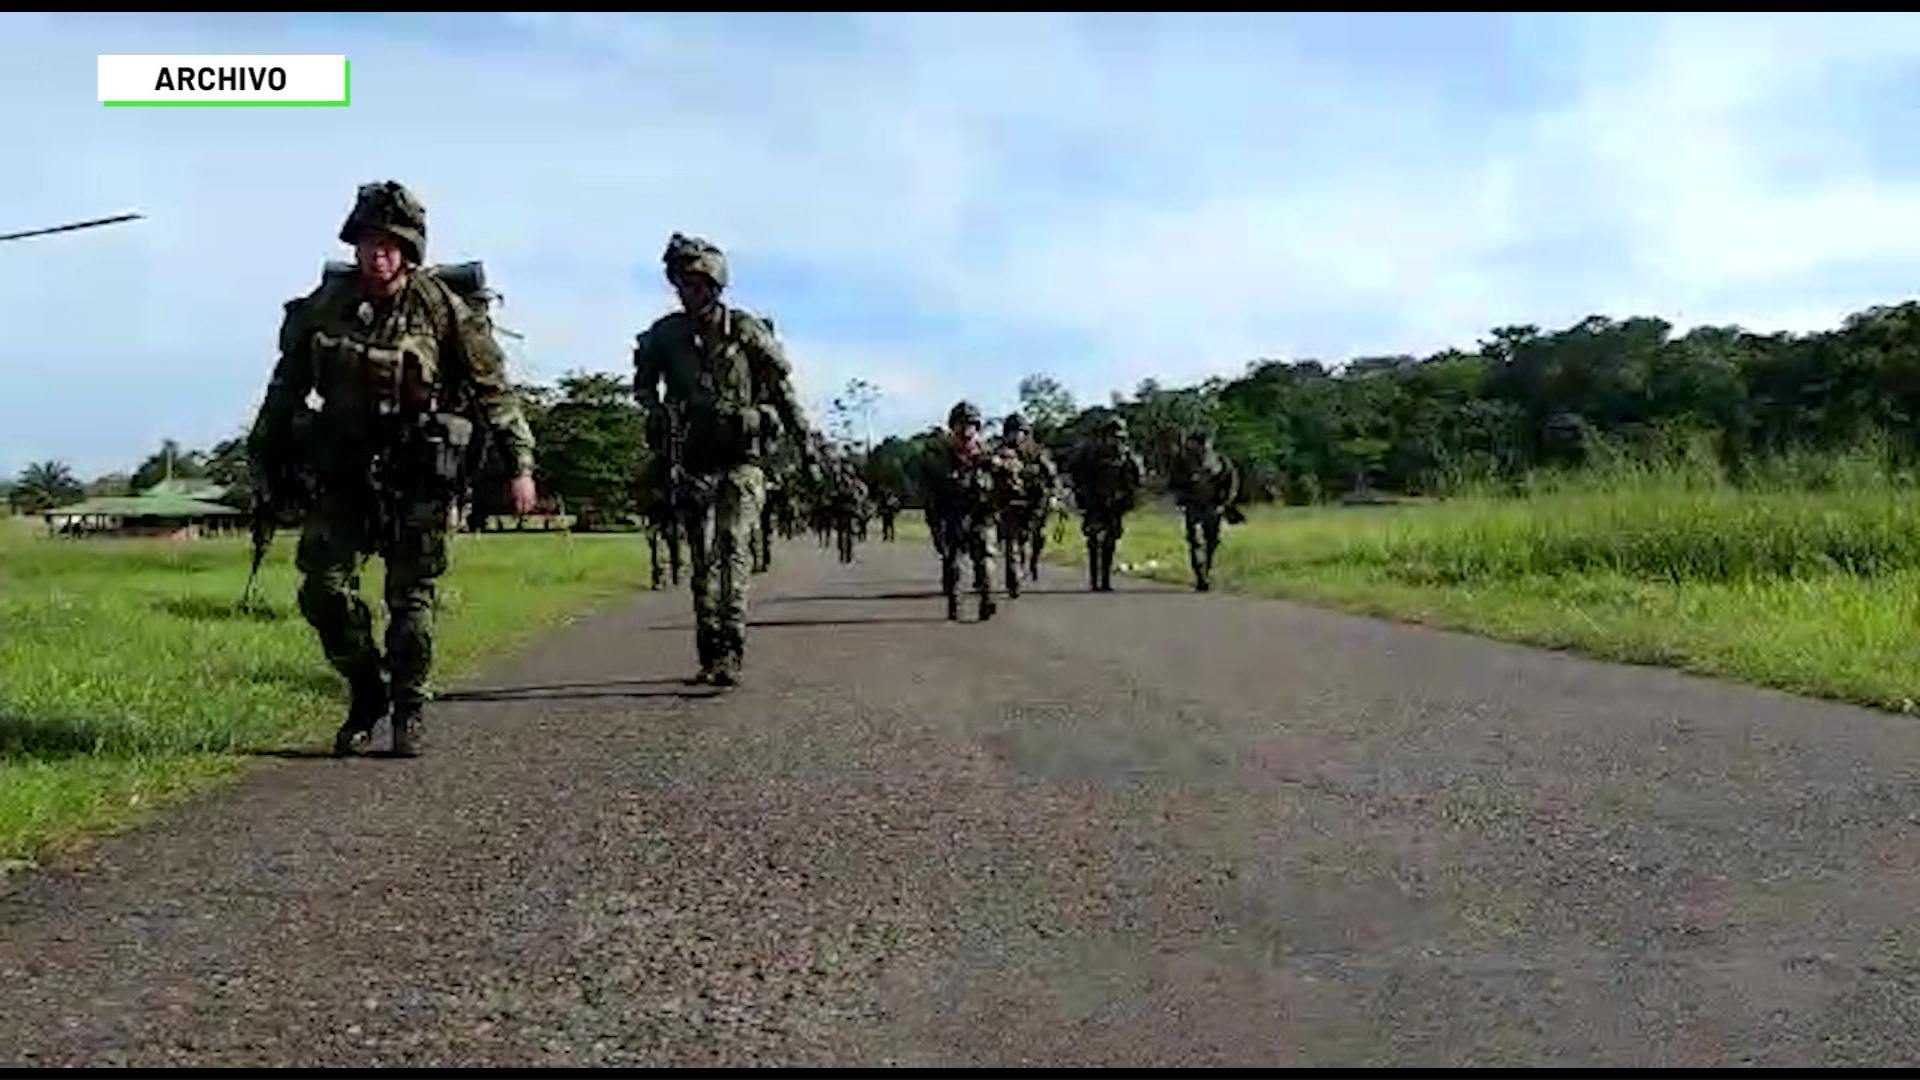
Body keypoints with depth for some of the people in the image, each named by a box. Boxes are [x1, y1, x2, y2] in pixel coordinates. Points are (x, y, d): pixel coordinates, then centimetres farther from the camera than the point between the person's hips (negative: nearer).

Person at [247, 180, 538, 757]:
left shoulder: (442, 308, -8)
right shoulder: (324, 305, 2)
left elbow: (494, 388, -4)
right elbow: (287, 384, 15)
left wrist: (520, 465, -7)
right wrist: (263, 453, 18)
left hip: (418, 473, -3)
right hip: (344, 468, 3)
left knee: (412, 597, 1)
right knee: (323, 586, -2)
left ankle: (408, 712, 14)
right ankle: (365, 689, 18)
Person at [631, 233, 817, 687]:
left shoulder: (747, 331, -6)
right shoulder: (663, 335, 3)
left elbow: (784, 393, 1)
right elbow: (643, 382, 22)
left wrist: (807, 449, 2)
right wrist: (656, 411, 0)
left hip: (742, 459, -4)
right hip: (695, 461, 4)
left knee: (734, 548, -17)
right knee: (703, 560, 6)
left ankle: (731, 654, -23)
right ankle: (709, 656, 12)